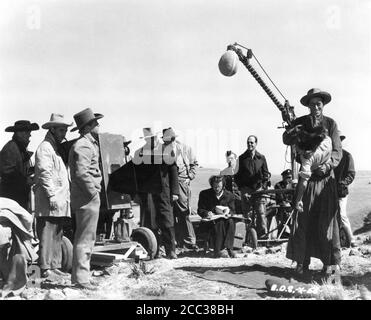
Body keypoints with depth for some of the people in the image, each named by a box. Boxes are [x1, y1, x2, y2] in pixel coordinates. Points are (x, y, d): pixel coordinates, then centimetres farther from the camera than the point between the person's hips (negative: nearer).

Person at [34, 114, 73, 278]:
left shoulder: (58, 148, 23)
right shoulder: (45, 147, -6)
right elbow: (44, 173, -16)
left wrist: (65, 197, 19)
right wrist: (52, 195, -22)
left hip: (60, 203, 9)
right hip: (49, 203, -9)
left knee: (57, 235, 11)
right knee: (46, 235, -8)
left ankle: (54, 266, 16)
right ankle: (45, 268, -6)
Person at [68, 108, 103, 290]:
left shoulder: (89, 143, 18)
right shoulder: (84, 146, -14)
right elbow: (81, 173, -25)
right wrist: (93, 192, -16)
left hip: (85, 198, 11)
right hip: (87, 199, -11)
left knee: (83, 238, 16)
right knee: (85, 239, -6)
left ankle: (78, 276, 25)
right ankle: (81, 279, -1)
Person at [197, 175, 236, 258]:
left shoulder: (229, 195, 8)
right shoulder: (204, 194, 3)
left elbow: (233, 211, 9)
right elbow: (200, 210, 1)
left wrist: (228, 211, -16)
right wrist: (207, 213, -22)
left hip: (224, 218, 2)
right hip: (209, 220, -2)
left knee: (231, 222, -31)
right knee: (219, 223, -34)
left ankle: (227, 248, -38)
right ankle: (218, 251, -40)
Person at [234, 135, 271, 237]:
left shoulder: (261, 158, 10)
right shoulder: (242, 158, 8)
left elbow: (266, 173, 13)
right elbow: (237, 175, 10)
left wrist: (264, 186, 0)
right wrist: (241, 187, -1)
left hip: (259, 189, 0)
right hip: (246, 189, 0)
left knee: (261, 212, -10)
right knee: (246, 214, -1)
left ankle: (263, 234, -8)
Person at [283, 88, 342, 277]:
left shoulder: (331, 124, 4)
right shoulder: (300, 123, 6)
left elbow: (337, 151, -3)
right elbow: (286, 139, -12)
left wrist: (327, 165, -21)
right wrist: (303, 129, -23)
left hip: (326, 178, -1)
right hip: (306, 177, 1)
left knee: (327, 220, -2)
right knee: (303, 220, 0)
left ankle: (331, 262, 6)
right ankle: (302, 262, 8)